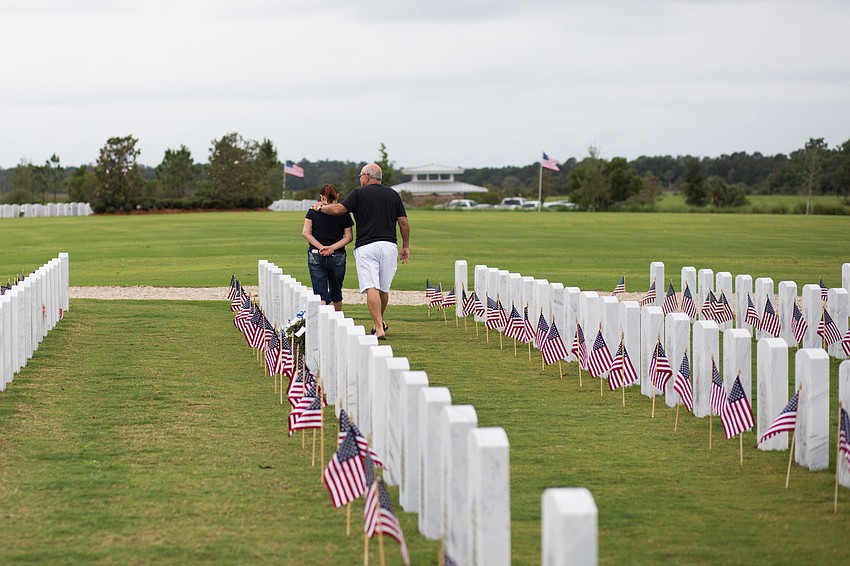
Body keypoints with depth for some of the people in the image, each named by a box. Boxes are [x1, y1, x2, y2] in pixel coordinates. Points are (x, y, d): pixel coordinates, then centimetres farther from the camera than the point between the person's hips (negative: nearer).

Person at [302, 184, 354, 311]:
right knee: (336, 291, 18)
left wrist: (321, 247, -10)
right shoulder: (344, 213, 3)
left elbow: (306, 233, -5)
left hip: (315, 256, -1)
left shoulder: (313, 211, 3)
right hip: (337, 257, 1)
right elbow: (348, 237, -3)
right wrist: (332, 248, -9)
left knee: (320, 293, -2)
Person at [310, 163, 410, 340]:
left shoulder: (359, 193, 1)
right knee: (383, 289, 18)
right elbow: (404, 222, 10)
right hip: (389, 244, 4)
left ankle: (379, 328, -21)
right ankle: (379, 323, 34)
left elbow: (338, 209, -7)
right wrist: (406, 246, 19)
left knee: (371, 288, -10)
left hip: (366, 247, -4)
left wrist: (320, 207, 12)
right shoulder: (393, 195, 13)